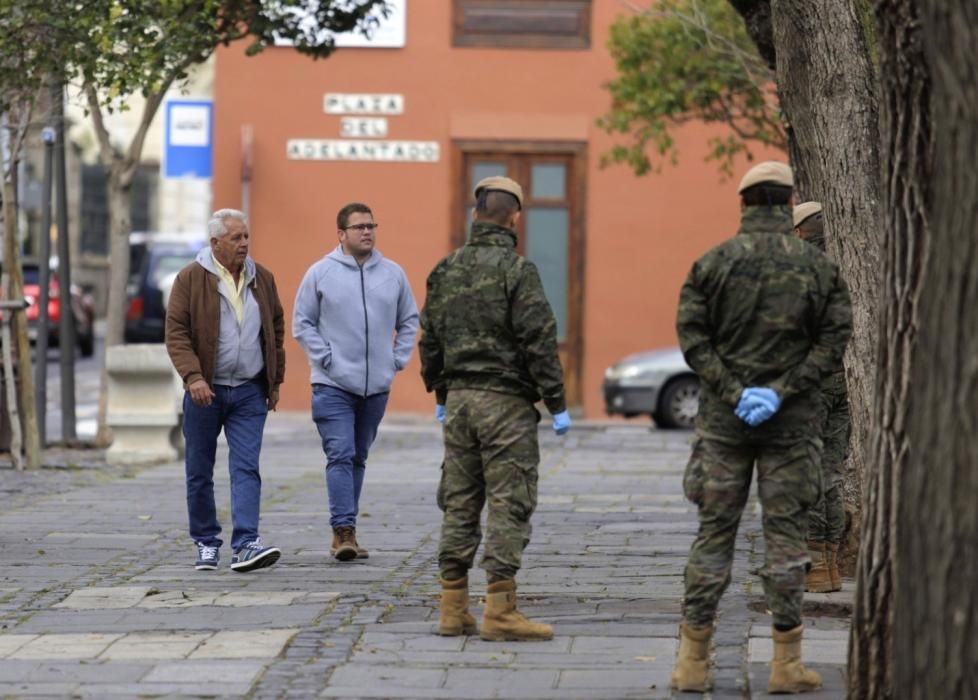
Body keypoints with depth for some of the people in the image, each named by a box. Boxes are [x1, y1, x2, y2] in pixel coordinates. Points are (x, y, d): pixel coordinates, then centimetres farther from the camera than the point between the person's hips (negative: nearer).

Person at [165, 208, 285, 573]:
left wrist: (276, 380, 14)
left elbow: (276, 330, 17)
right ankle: (206, 543, 19)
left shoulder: (261, 279, 8)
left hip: (250, 392, 2)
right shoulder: (190, 279, -6)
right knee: (200, 471, 6)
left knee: (246, 467, -9)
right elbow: (176, 334, -9)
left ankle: (246, 545, -15)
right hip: (205, 391, -2)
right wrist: (193, 377, -21)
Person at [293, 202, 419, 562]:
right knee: (340, 455, -12)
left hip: (377, 385, 4)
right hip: (333, 384, -4)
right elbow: (302, 323, 1)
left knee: (358, 458, 11)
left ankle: (345, 532, 17)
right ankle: (343, 531, -15)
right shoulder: (321, 273, -2)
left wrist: (398, 358, 6)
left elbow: (409, 321, 17)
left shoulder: (393, 274, 8)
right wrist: (325, 358, -7)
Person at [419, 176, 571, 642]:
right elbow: (539, 341, -14)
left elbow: (430, 341, 15)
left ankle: (454, 609, 12)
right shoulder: (516, 270, -11)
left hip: (459, 398, 6)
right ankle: (500, 612, -7)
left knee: (459, 503, 11)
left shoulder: (446, 270, 9)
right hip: (506, 399, -6)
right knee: (509, 504, -4)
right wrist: (557, 404, -8)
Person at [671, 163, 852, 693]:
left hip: (724, 419, 1)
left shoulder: (713, 263, 0)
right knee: (785, 535, 3)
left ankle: (693, 662, 5)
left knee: (714, 533, 5)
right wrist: (781, 391, -10)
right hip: (791, 423, -1)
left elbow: (691, 336, -6)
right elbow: (833, 340, -6)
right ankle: (786, 664, 3)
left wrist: (733, 392, -8)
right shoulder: (817, 267, 0)